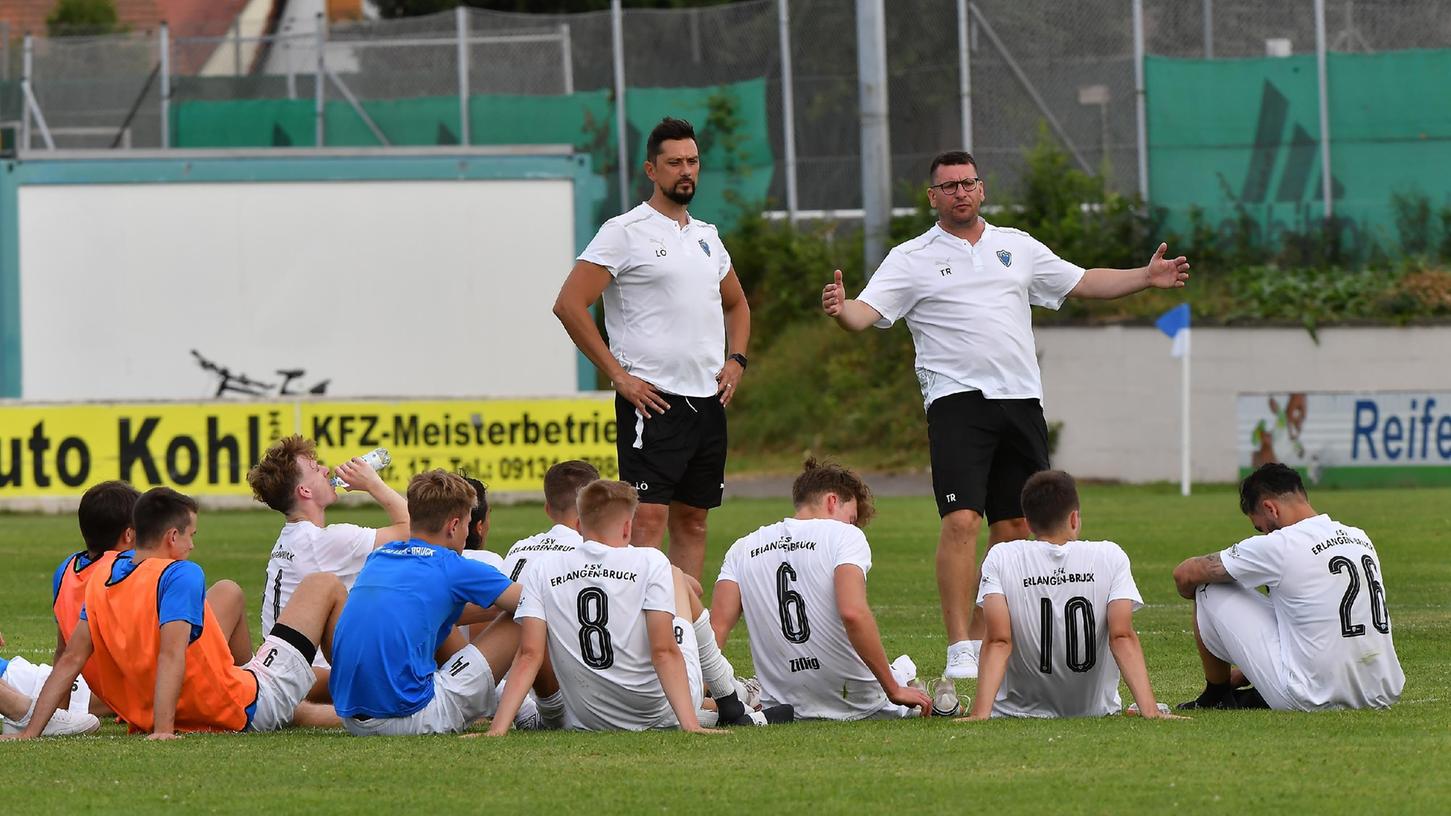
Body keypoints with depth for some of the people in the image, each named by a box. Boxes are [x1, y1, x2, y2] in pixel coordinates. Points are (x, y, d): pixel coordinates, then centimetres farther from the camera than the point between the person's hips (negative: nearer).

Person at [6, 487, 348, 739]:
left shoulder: (103, 581, -3)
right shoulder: (181, 575, -23)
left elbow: (70, 660, -6)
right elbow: (171, 655, -34)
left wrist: (31, 732, -5)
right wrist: (163, 730, -41)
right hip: (247, 712, -7)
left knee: (229, 590, 33)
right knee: (324, 586, 9)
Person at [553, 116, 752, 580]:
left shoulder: (706, 237, 16)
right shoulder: (625, 233, -6)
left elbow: (736, 304, 33)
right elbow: (569, 305, -12)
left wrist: (736, 360, 15)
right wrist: (619, 376, -14)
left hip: (708, 401, 7)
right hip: (652, 400, -7)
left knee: (693, 520, 9)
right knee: (649, 517, -13)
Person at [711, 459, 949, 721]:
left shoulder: (742, 549, 7)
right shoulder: (845, 536, -6)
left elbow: (717, 627, -3)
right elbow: (853, 613, -22)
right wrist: (894, 690, -18)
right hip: (858, 703, -4)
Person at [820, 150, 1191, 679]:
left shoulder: (1017, 247, 16)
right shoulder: (912, 259, 3)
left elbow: (1084, 282, 24)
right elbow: (866, 313, -8)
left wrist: (1146, 277, 15)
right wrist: (841, 311, -30)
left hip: (1021, 402, 5)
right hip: (957, 403, -5)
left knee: (1013, 527, 5)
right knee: (961, 521, -17)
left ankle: (986, 638, 15)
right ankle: (960, 653, -18)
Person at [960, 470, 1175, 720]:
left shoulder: (1000, 558, -10)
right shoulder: (1110, 556, -8)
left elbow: (998, 642, -20)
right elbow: (1122, 637, -18)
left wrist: (980, 715, -25)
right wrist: (1150, 711, -23)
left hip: (1018, 711, 0)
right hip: (1095, 710, 0)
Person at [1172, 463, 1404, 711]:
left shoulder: (1278, 546, -10)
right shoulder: (1361, 539, 12)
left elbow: (1185, 574, 0)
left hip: (1311, 699, -7)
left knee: (1210, 590, 7)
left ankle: (1216, 697, 26)